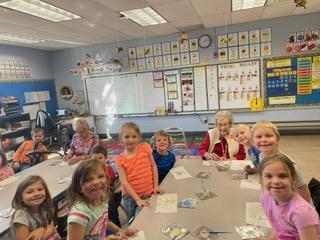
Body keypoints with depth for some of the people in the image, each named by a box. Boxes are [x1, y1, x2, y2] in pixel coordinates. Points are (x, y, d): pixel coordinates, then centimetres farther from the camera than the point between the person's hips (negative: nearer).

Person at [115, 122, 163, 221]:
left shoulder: (145, 147, -5)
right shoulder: (120, 159, -7)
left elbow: (153, 166, 3)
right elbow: (124, 182, -11)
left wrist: (156, 186, -2)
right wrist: (137, 199, -16)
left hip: (148, 194, -1)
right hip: (130, 197, 1)